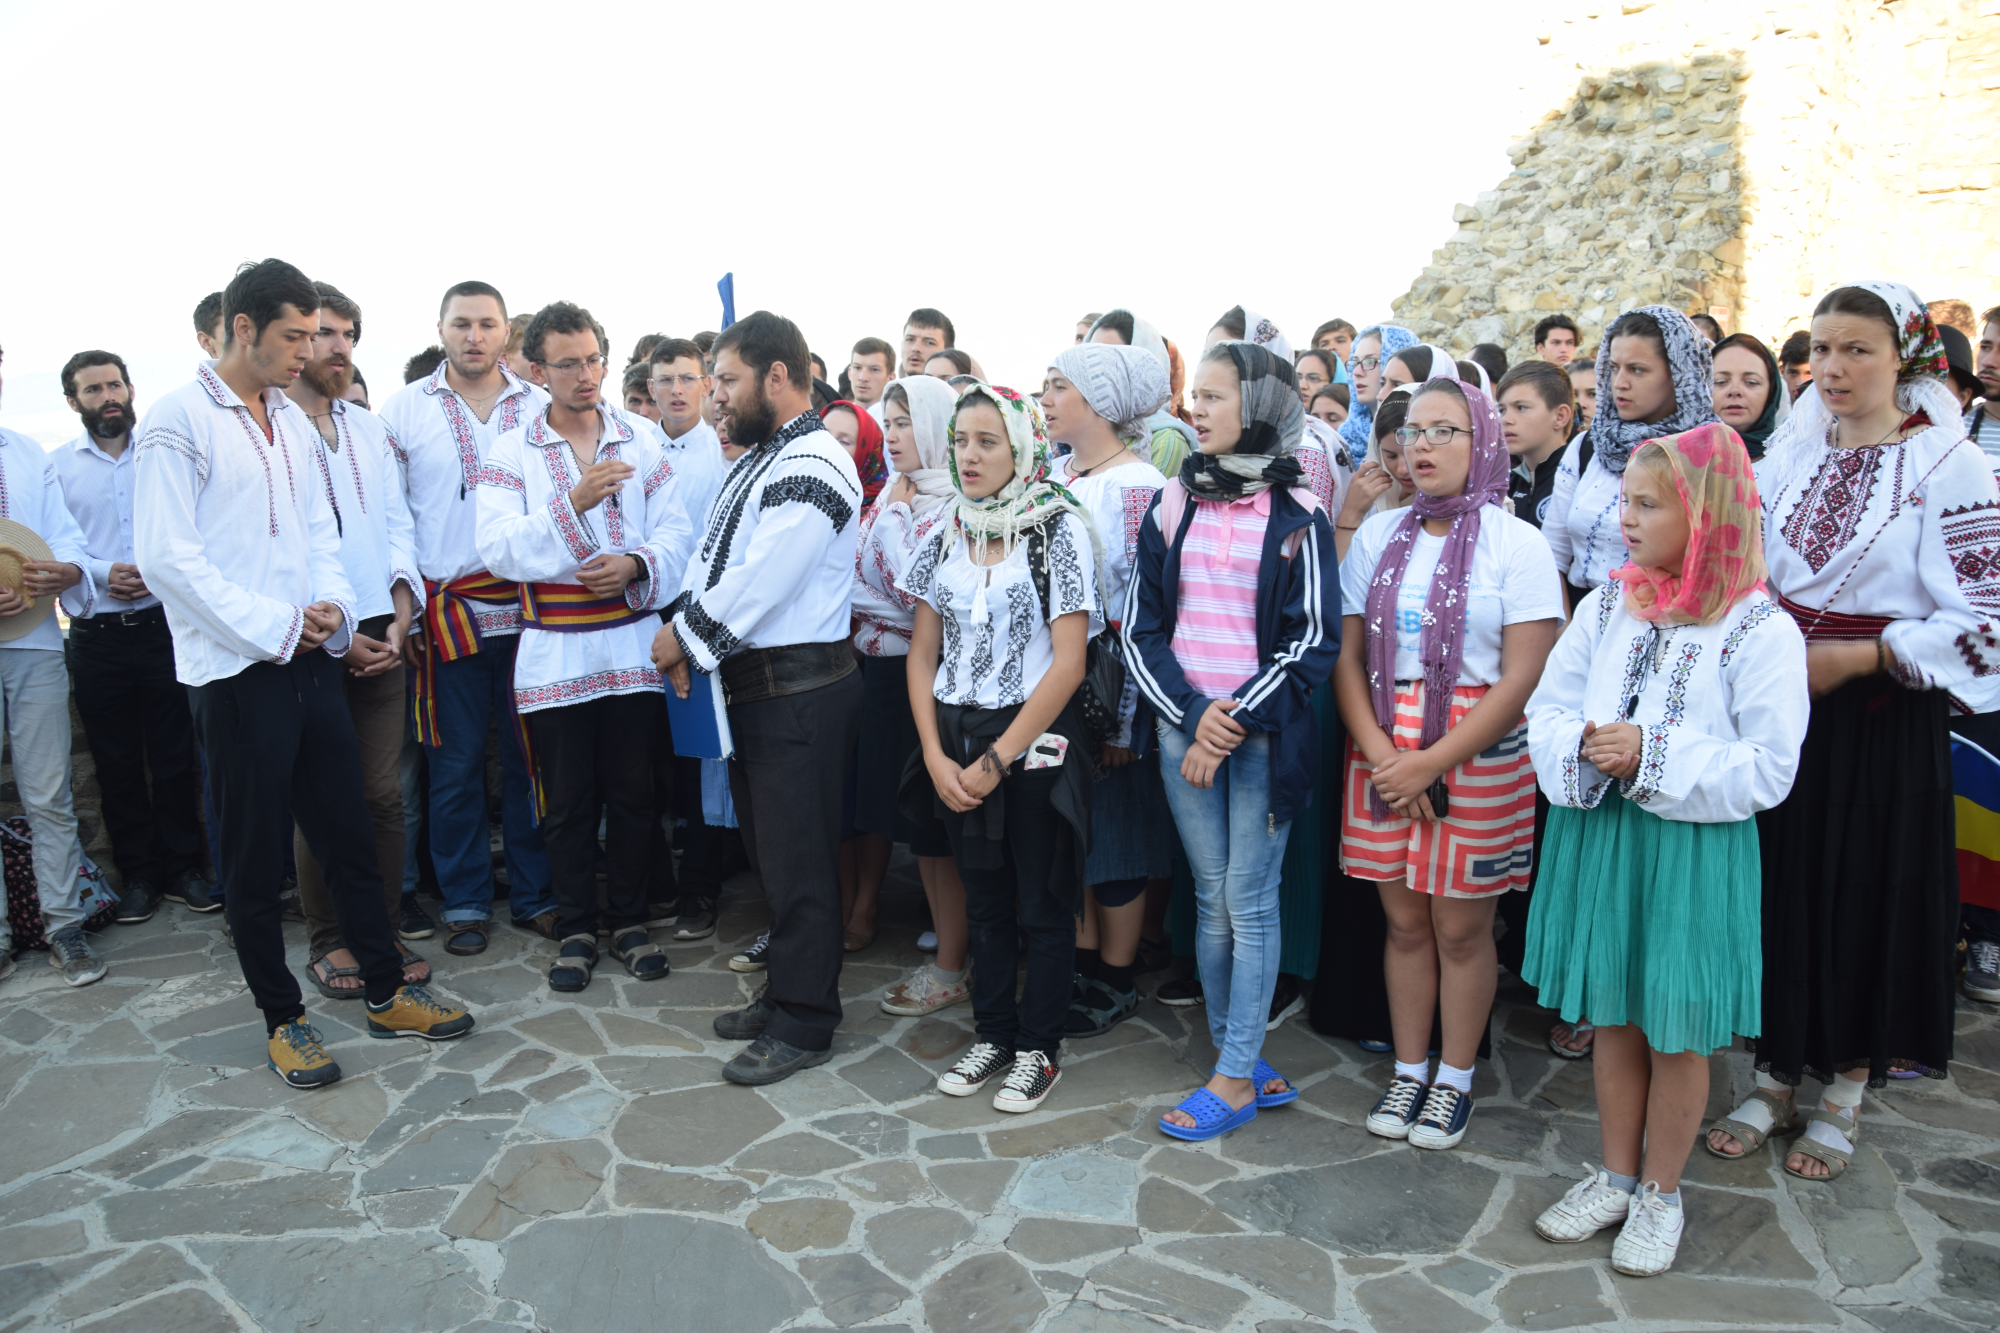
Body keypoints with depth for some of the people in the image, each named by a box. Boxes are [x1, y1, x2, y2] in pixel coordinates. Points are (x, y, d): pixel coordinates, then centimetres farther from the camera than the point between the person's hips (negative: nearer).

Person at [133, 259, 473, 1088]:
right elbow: (166, 555, -14)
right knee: (256, 857, 6)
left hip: (310, 661, 6)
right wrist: (276, 627, -16)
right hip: (236, 671, -6)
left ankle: (386, 993, 23)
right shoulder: (178, 421, -8)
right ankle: (282, 1019, 20)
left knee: (348, 834, 11)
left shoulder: (292, 420, 12)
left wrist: (331, 606, -4)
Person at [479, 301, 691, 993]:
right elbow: (497, 548, -12)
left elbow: (676, 531, 2)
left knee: (633, 793, 9)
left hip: (632, 644, 1)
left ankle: (629, 920, 26)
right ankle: (576, 929, 24)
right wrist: (573, 503, -24)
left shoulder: (642, 437, 5)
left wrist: (636, 565, -18)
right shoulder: (512, 451, 1)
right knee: (567, 802, 8)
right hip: (554, 653, -1)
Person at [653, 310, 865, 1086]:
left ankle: (803, 1024, 14)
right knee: (768, 851, 19)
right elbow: (711, 559, 14)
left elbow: (757, 584, -22)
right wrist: (686, 631, -2)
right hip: (750, 688, 10)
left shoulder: (811, 468, -17)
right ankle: (784, 991, 34)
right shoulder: (756, 460, 15)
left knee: (797, 862, 1)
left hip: (799, 692, -10)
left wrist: (685, 638, -10)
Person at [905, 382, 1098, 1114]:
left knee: (1041, 903, 6)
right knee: (984, 897, 15)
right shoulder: (945, 536, 6)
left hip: (1036, 738, -4)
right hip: (959, 743, 5)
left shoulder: (1060, 529, -8)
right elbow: (923, 655, 8)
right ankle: (992, 1033, 30)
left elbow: (1068, 662, -13)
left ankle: (1039, 1046, 21)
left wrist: (998, 759, -14)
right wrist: (937, 755, -3)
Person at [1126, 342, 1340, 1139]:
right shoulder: (1171, 505, 8)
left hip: (1266, 733, -3)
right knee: (1212, 900, 8)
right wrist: (1194, 715, -8)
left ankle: (1235, 1077, 9)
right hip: (1184, 728, 4)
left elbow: (1315, 640, -5)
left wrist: (1238, 720, -12)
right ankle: (1243, 1061, 20)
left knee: (1250, 900, -1)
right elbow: (1140, 626, 5)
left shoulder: (1296, 514, -2)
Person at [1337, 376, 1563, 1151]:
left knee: (1461, 927, 5)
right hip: (1383, 753, 3)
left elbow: (1523, 678, -10)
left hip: (1477, 758, -3)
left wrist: (1433, 763, -15)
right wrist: (1380, 753, -10)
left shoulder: (1516, 543, -4)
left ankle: (1455, 1080, 23)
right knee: (1403, 921, 10)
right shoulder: (1377, 536, 8)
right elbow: (1347, 657, 4)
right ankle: (1407, 1071, 26)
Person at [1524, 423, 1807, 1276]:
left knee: (1676, 1035, 9)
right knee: (1614, 1019, 16)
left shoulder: (1761, 630, -10)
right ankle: (1616, 1178, 33)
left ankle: (1661, 1194, 29)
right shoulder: (1605, 606, 4)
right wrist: (1581, 748, -14)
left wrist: (1654, 757, -21)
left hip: (1693, 850, -4)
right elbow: (1546, 707, 6)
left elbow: (1768, 769, -14)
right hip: (1597, 836, 4)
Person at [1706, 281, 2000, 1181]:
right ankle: (1777, 1075, 26)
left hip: (1882, 717, -4)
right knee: (1780, 884, 9)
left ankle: (1845, 1093, 25)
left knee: (1867, 894, 6)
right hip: (1781, 706, 4)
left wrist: (1856, 656, -17)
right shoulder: (1791, 448, 5)